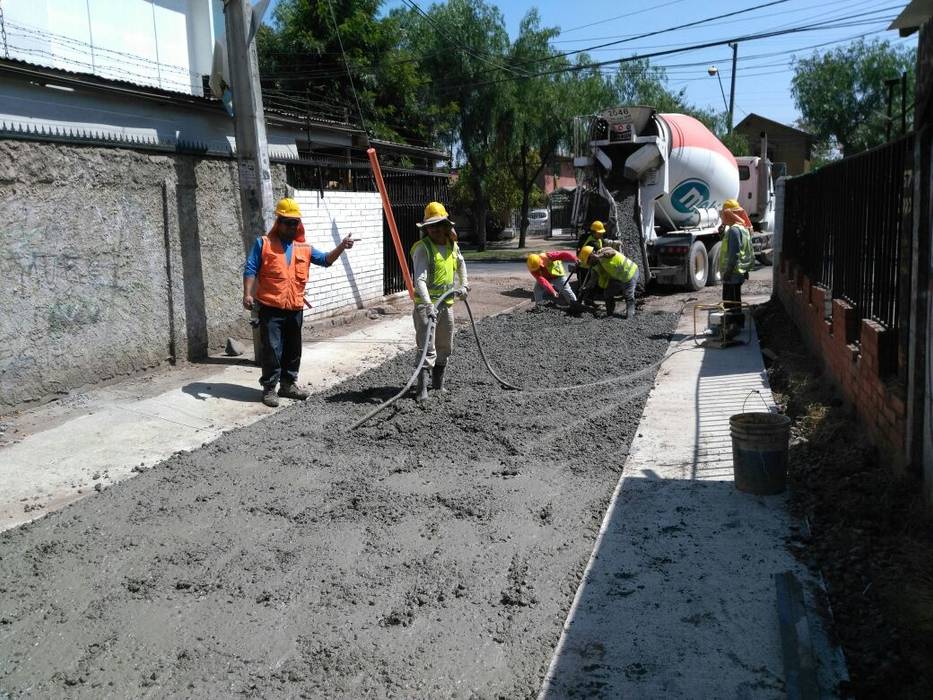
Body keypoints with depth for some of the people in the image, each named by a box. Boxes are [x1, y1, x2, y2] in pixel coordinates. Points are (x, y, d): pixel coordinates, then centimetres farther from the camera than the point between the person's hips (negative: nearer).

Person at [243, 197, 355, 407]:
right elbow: (250, 269, -3)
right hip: (270, 308, -5)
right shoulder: (263, 243, 1)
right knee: (272, 350, -4)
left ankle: (289, 384, 26)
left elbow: (326, 259, 4)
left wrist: (341, 247, -13)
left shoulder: (304, 248, 12)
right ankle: (269, 388, 5)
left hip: (295, 309, 5)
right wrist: (248, 294, -14)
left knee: (293, 349, 13)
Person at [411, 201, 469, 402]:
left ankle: (438, 384, 31)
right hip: (427, 304, -7)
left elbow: (460, 264, 31)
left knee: (445, 347, 16)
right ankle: (422, 389, -12)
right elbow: (420, 279, -27)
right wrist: (428, 304, -38)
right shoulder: (422, 248, -15)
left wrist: (464, 285, 23)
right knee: (427, 347, -13)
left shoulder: (452, 245, 7)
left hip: (447, 303, 7)